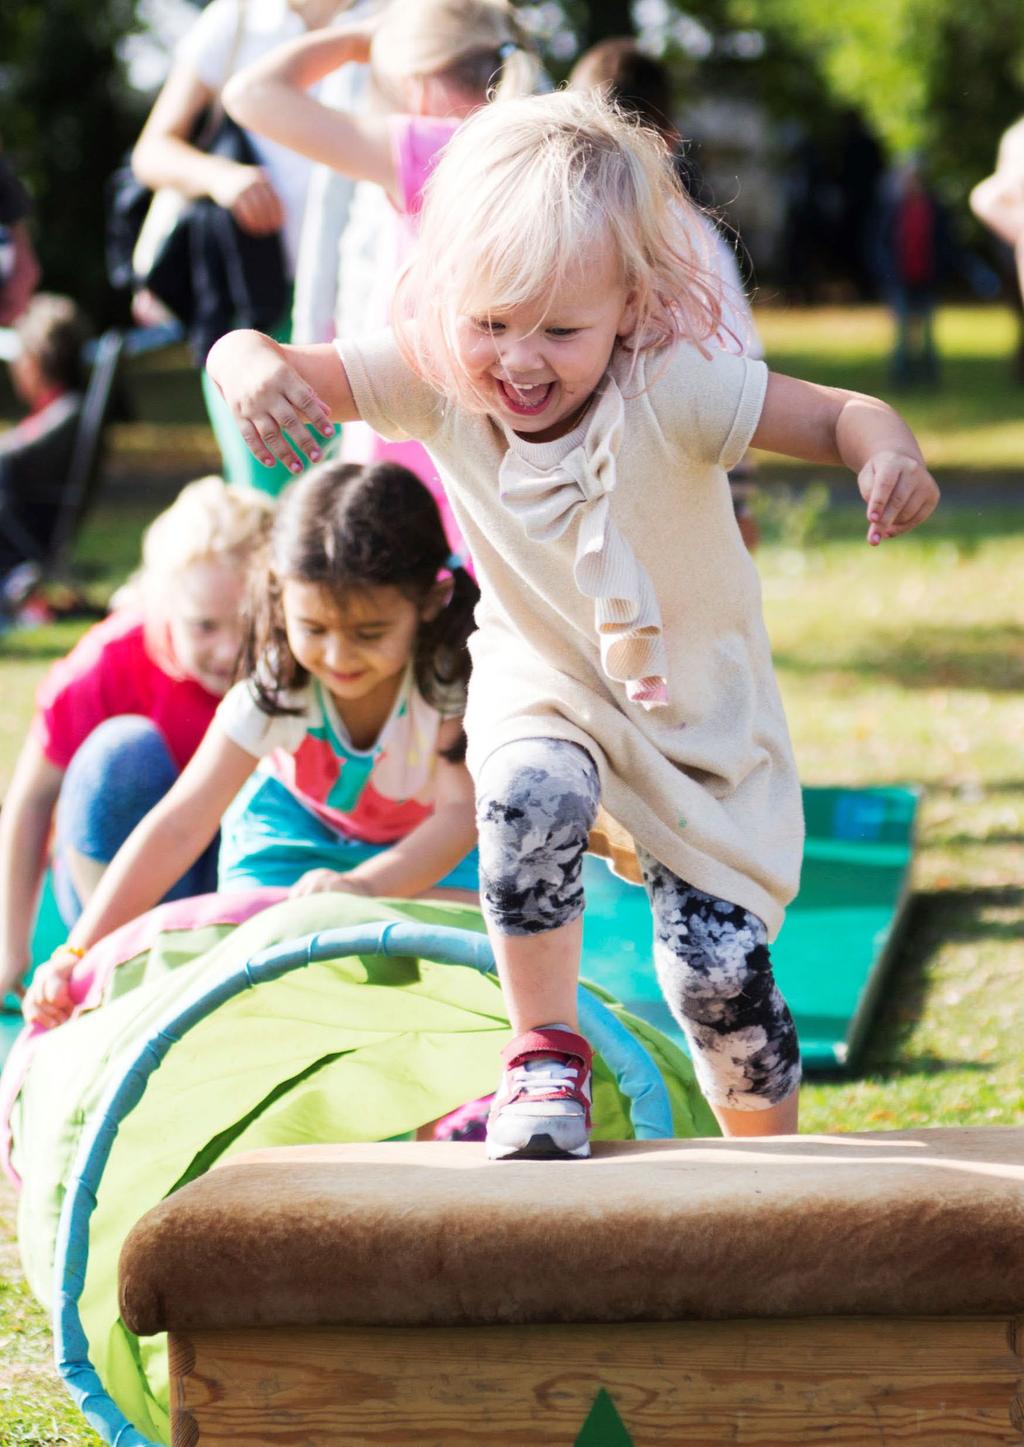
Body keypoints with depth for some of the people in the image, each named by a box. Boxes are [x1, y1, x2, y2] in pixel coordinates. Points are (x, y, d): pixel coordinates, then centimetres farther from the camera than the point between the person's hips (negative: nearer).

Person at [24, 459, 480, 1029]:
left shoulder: (451, 680, -32)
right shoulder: (276, 689, -28)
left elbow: (462, 812, -40)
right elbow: (181, 824, -30)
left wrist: (366, 885, -61)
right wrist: (78, 954, -38)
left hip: (429, 843, 0)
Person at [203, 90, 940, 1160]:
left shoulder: (672, 390, -29)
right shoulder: (443, 385, -22)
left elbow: (839, 416, -29)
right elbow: (265, 362, -24)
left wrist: (889, 455, -53)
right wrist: (252, 366, -48)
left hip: (704, 718, -1)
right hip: (545, 689, 1)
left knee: (719, 968, -4)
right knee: (529, 796, -33)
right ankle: (547, 1059, -9)